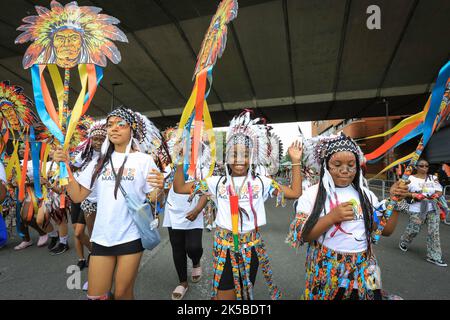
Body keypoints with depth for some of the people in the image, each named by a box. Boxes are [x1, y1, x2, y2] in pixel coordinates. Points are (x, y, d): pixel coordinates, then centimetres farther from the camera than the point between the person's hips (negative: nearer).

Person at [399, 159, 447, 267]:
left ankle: (434, 256, 9)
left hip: (433, 209, 4)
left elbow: (439, 191, 10)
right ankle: (403, 243, 33)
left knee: (434, 232, 0)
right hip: (417, 210, -4)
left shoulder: (433, 178, 9)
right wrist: (414, 195, -20)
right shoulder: (411, 178, -4)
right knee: (413, 230, 4)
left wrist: (437, 195, -12)